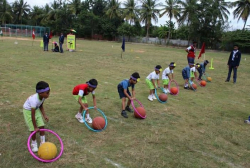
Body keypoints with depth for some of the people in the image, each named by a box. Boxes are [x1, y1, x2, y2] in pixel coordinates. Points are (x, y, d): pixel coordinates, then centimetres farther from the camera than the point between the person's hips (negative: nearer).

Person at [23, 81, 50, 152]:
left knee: (42, 126, 0)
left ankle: (43, 142, 16)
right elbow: (32, 115, -32)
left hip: (36, 109, 6)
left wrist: (44, 115, -8)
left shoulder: (43, 97, -19)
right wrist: (35, 127, -23)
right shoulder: (34, 100, -39)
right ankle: (34, 144, 18)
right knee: (33, 129, -5)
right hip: (28, 111, -6)